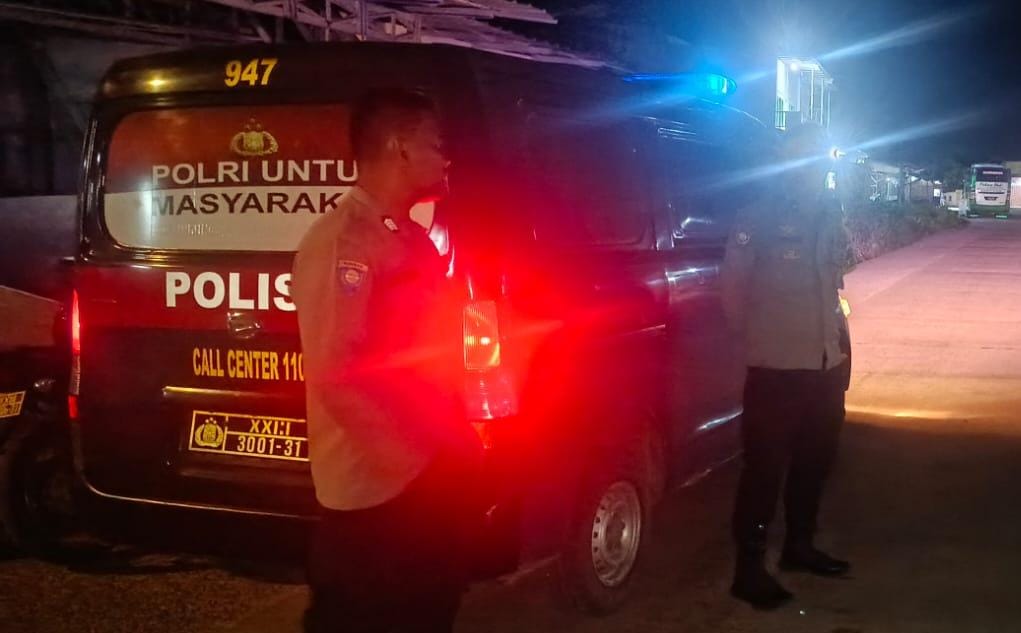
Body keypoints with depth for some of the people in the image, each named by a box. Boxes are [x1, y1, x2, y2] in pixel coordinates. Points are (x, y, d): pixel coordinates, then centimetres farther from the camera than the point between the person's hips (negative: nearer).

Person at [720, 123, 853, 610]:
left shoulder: (830, 217, 9)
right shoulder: (760, 218, -10)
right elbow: (731, 284, -6)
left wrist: (838, 340, 13)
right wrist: (755, 335, 2)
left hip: (826, 363, 7)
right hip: (777, 367, -7)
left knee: (814, 460, 19)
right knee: (766, 467, -2)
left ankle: (799, 546, 36)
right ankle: (749, 568, 7)